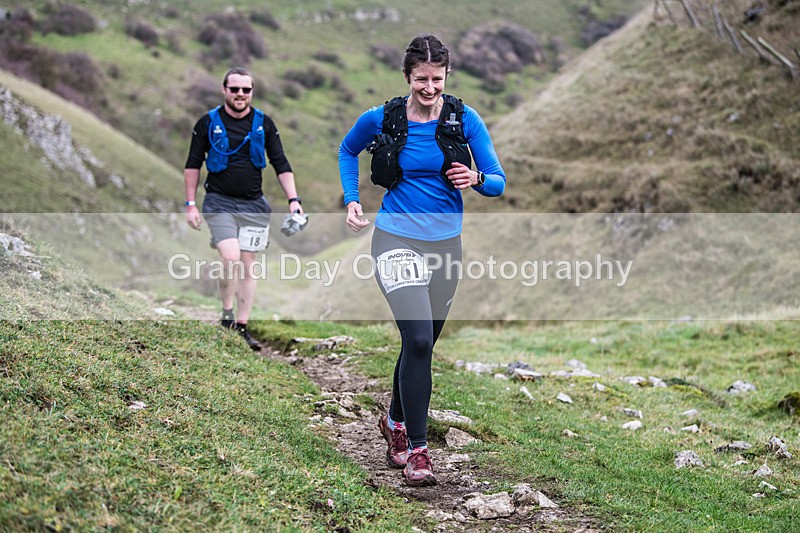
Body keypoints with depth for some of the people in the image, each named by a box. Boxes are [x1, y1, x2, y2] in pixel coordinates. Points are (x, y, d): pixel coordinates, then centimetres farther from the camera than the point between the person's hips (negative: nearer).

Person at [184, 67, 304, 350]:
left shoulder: (264, 124, 4)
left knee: (248, 266, 3)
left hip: (253, 206, 3)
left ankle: (241, 327, 12)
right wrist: (191, 205, 1)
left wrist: (293, 199, -3)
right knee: (231, 257, -20)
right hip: (219, 203, -3)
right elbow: (193, 165, 6)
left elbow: (281, 164, 7)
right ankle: (226, 315, -1)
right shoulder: (208, 123, -1)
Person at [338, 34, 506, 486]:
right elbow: (347, 151, 16)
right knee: (418, 339, -18)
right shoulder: (381, 119, -5)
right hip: (397, 240, -3)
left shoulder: (465, 119, -5)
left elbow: (498, 183, -6)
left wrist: (477, 180, -28)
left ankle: (395, 422, 40)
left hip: (446, 244, 3)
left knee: (424, 343, 15)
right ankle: (416, 450, -9)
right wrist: (352, 200, 4)